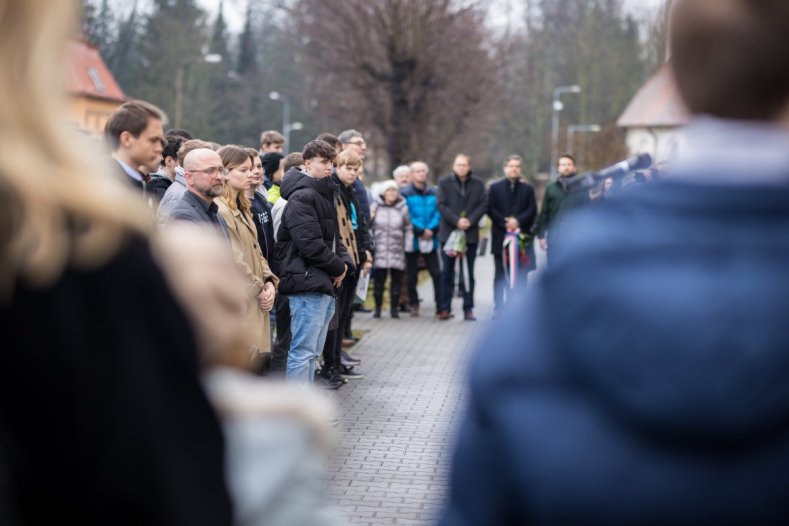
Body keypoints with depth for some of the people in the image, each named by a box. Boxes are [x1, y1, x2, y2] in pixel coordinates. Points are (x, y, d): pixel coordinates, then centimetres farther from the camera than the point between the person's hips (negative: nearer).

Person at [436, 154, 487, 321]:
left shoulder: (478, 183, 6)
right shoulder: (444, 182, 1)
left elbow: (483, 205, 1)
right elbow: (441, 205, -5)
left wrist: (470, 220, -14)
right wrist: (456, 221, -16)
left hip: (470, 233, 1)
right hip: (448, 233, -1)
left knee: (468, 274, 6)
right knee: (447, 273, 4)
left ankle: (468, 309, 9)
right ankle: (445, 308, 9)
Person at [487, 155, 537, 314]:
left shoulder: (528, 189, 12)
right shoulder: (495, 188, 8)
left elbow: (532, 211, 3)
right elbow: (490, 209, -1)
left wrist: (518, 221, -13)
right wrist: (505, 223, -12)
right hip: (501, 236, -1)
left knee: (520, 275, -1)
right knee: (501, 275, 2)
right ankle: (498, 307, 5)